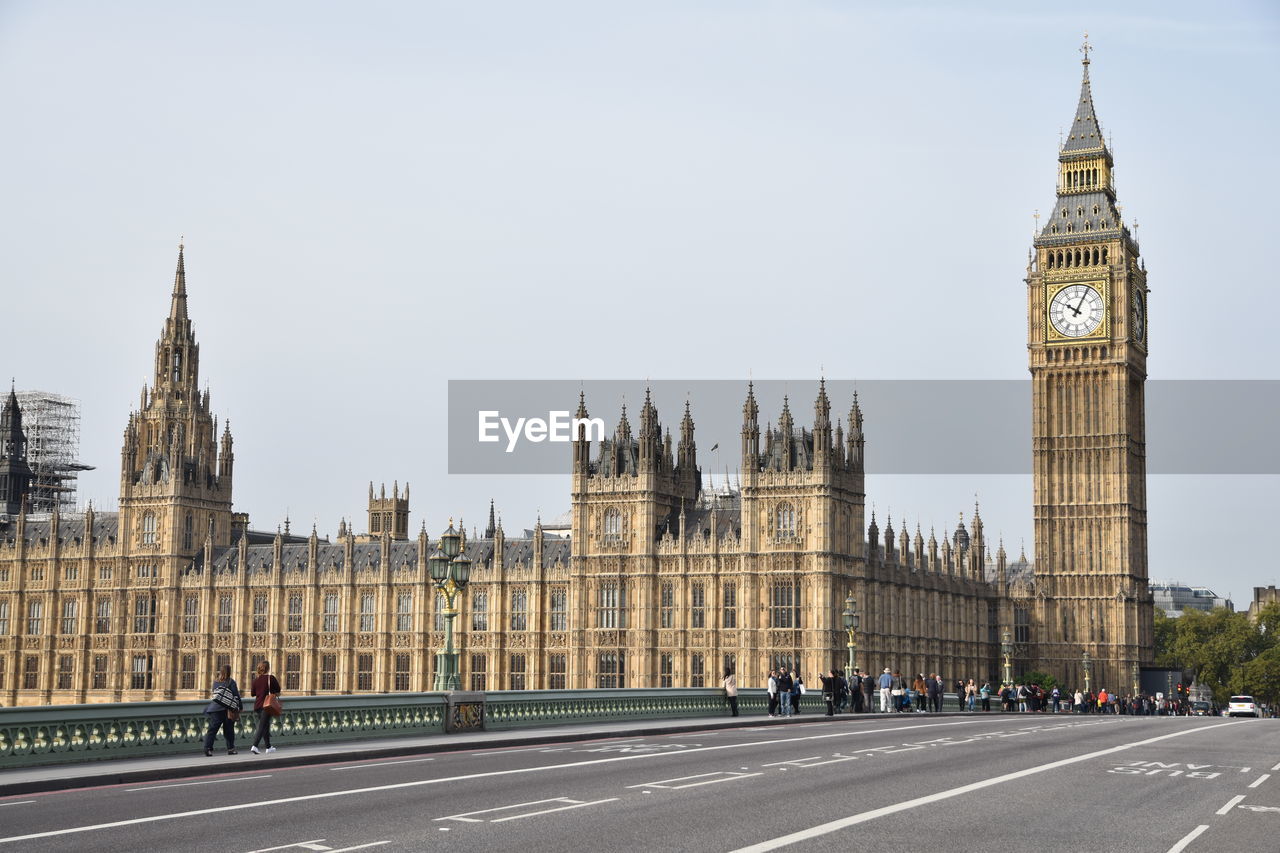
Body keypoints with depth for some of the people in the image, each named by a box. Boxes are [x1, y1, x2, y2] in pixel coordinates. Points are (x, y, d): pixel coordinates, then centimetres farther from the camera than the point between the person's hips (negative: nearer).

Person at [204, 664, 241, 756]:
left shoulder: (215, 682, 7)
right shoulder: (231, 682, -5)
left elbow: (214, 694, 15)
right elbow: (236, 695, -5)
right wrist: (238, 708, 2)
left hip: (215, 709, 3)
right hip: (228, 710, -3)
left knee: (212, 729, -1)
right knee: (229, 730, 8)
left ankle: (208, 747, -15)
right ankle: (230, 749, 13)